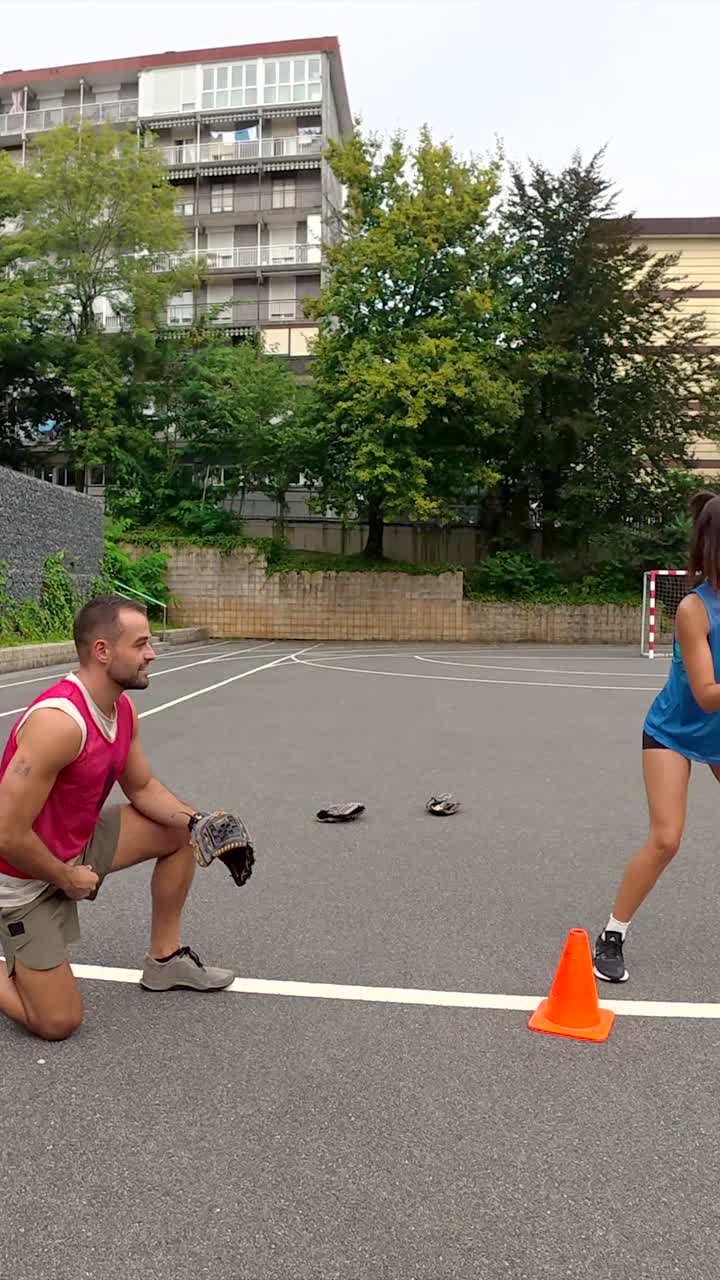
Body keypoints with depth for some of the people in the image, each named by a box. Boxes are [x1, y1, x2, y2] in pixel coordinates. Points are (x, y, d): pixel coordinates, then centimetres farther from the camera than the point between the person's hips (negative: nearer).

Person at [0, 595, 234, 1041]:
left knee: (180, 833, 8)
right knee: (60, 1022, -5)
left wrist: (197, 821, -7)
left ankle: (165, 959, 21)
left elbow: (143, 788, 9)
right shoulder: (59, 723, -34)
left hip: (78, 843, 8)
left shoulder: (124, 710, -5)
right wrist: (68, 878, -16)